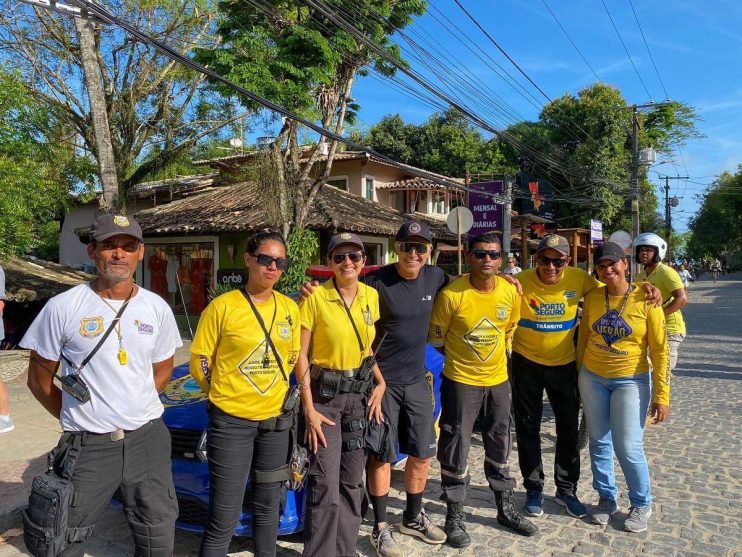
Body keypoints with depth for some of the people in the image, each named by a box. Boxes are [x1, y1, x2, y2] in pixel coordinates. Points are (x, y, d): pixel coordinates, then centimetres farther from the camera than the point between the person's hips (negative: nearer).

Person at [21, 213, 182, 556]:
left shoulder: (157, 308, 1)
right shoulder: (63, 308, -8)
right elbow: (39, 379, 1)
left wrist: (134, 407, 4)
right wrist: (76, 417, 1)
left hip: (148, 439, 3)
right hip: (87, 445, -2)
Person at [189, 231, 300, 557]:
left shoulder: (289, 309, 2)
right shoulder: (223, 306, -11)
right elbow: (199, 363, -5)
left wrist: (274, 391, 6)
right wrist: (226, 396, 2)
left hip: (276, 420, 5)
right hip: (231, 422, -4)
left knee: (268, 506, 21)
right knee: (223, 518, 2)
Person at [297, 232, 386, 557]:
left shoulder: (371, 296, 2)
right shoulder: (315, 298, -13)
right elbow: (300, 355, -11)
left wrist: (380, 384, -3)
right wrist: (309, 409, -14)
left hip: (361, 394, 5)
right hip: (325, 395, -5)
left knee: (352, 481, 14)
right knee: (326, 485, -4)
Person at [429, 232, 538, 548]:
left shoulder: (511, 292, -7)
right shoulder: (451, 295, -20)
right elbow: (436, 337, -6)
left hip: (498, 380, 4)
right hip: (460, 381, -4)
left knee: (500, 446, 18)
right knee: (456, 448, 3)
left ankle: (506, 508, 36)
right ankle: (455, 516, 21)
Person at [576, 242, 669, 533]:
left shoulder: (645, 300, -11)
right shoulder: (592, 298, -2)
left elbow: (659, 350, -8)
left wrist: (661, 395, -10)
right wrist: (579, 375, 12)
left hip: (631, 381, -3)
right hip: (592, 379, 3)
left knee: (628, 448, -1)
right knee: (599, 442, 12)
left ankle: (641, 504, 23)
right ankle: (607, 498, 30)